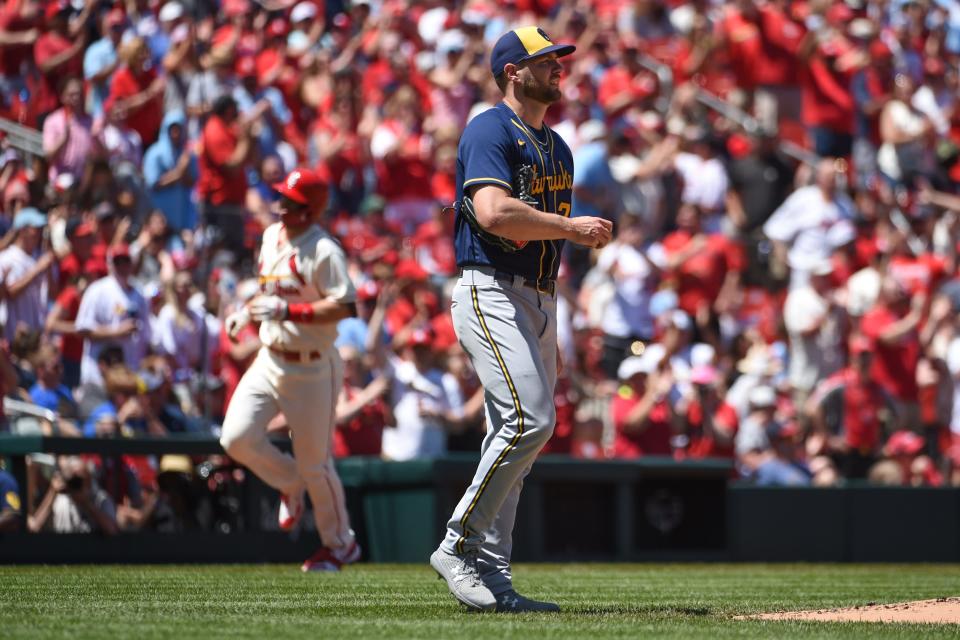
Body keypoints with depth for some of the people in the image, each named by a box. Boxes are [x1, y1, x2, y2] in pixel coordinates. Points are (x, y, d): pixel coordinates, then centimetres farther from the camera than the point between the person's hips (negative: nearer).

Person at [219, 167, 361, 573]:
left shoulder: (323, 251, -18)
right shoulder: (272, 236, 7)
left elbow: (344, 307, -26)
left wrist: (286, 310, -30)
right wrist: (247, 311, 6)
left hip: (312, 368, -7)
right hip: (269, 360, 7)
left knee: (314, 462, 2)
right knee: (237, 437, -7)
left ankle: (340, 543, 22)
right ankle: (290, 485, 22)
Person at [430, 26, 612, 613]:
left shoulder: (557, 147, 21)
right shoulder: (491, 131, -7)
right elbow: (492, 212, -24)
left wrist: (550, 336, 17)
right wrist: (571, 227, -15)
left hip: (539, 302, 9)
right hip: (492, 294, -9)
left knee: (517, 435, 6)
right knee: (530, 419, -21)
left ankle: (491, 576, 7)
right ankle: (458, 546, -13)